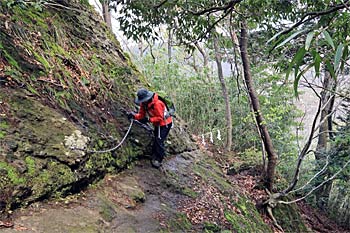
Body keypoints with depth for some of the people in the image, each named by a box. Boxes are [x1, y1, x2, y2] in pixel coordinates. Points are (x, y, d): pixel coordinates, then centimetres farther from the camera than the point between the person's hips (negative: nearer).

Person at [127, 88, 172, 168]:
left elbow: (160, 118, -29)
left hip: (165, 124, -9)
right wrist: (134, 115, -23)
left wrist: (149, 119, -36)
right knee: (155, 140, 17)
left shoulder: (157, 104, -33)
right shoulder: (144, 104, -7)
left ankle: (159, 160, -3)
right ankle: (155, 157, 31)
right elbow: (141, 115, -4)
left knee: (159, 141, -12)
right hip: (158, 124, 9)